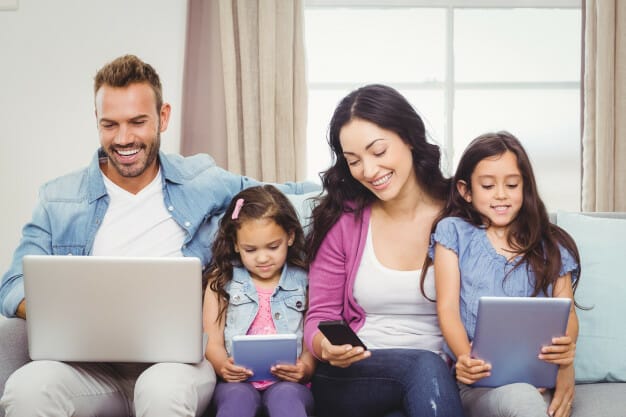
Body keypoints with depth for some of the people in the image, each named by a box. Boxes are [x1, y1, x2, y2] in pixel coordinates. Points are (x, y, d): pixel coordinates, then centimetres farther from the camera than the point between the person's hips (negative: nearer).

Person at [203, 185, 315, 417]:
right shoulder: (222, 281, 13)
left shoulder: (303, 282, 12)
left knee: (285, 396, -34)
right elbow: (213, 341, 8)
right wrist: (223, 366, -15)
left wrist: (305, 368, -16)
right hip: (238, 381, 0)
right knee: (237, 398, -34)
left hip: (287, 382, 0)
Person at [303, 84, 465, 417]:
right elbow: (320, 317, 5)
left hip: (440, 378, 0)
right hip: (349, 379, 1)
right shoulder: (341, 221, 3)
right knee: (425, 365, -32)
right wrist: (325, 345, -19)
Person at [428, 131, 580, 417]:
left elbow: (567, 313, 9)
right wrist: (466, 358, -17)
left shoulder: (551, 248, 18)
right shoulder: (454, 232, 12)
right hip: (478, 383, -2)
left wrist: (566, 347, -16)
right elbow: (448, 308, 3)